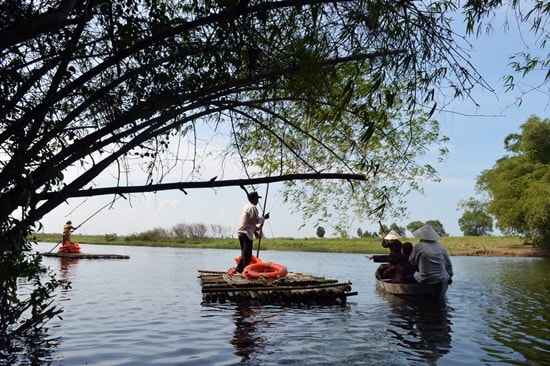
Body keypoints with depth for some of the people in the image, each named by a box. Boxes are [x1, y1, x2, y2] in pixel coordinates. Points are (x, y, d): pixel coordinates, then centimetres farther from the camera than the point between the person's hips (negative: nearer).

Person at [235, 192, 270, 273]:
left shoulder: (246, 206, 19)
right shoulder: (253, 207, -13)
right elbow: (256, 220, -16)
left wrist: (255, 231, 20)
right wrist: (264, 218, 0)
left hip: (241, 232, 10)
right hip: (246, 233, -10)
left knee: (244, 252, 17)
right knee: (247, 254, -4)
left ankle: (239, 268, 17)